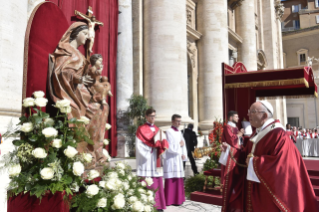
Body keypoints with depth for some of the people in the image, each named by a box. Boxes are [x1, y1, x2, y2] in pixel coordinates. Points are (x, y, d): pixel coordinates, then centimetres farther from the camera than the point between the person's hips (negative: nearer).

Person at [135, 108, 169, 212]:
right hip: (146, 160, -5)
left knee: (157, 182, 6)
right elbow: (141, 145, -12)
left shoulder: (158, 129, 17)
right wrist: (157, 142, -15)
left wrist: (163, 145, -19)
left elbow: (164, 141, 5)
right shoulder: (141, 129, -1)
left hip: (155, 159, 6)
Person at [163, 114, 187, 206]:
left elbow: (183, 144, 12)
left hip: (178, 159, 8)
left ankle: (178, 198, 21)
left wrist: (184, 155, -3)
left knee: (179, 179, 11)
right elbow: (170, 147, -19)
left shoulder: (179, 132, 12)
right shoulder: (169, 131, -12)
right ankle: (170, 200, 8)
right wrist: (179, 145, -5)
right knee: (171, 179, -2)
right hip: (171, 159, -8)